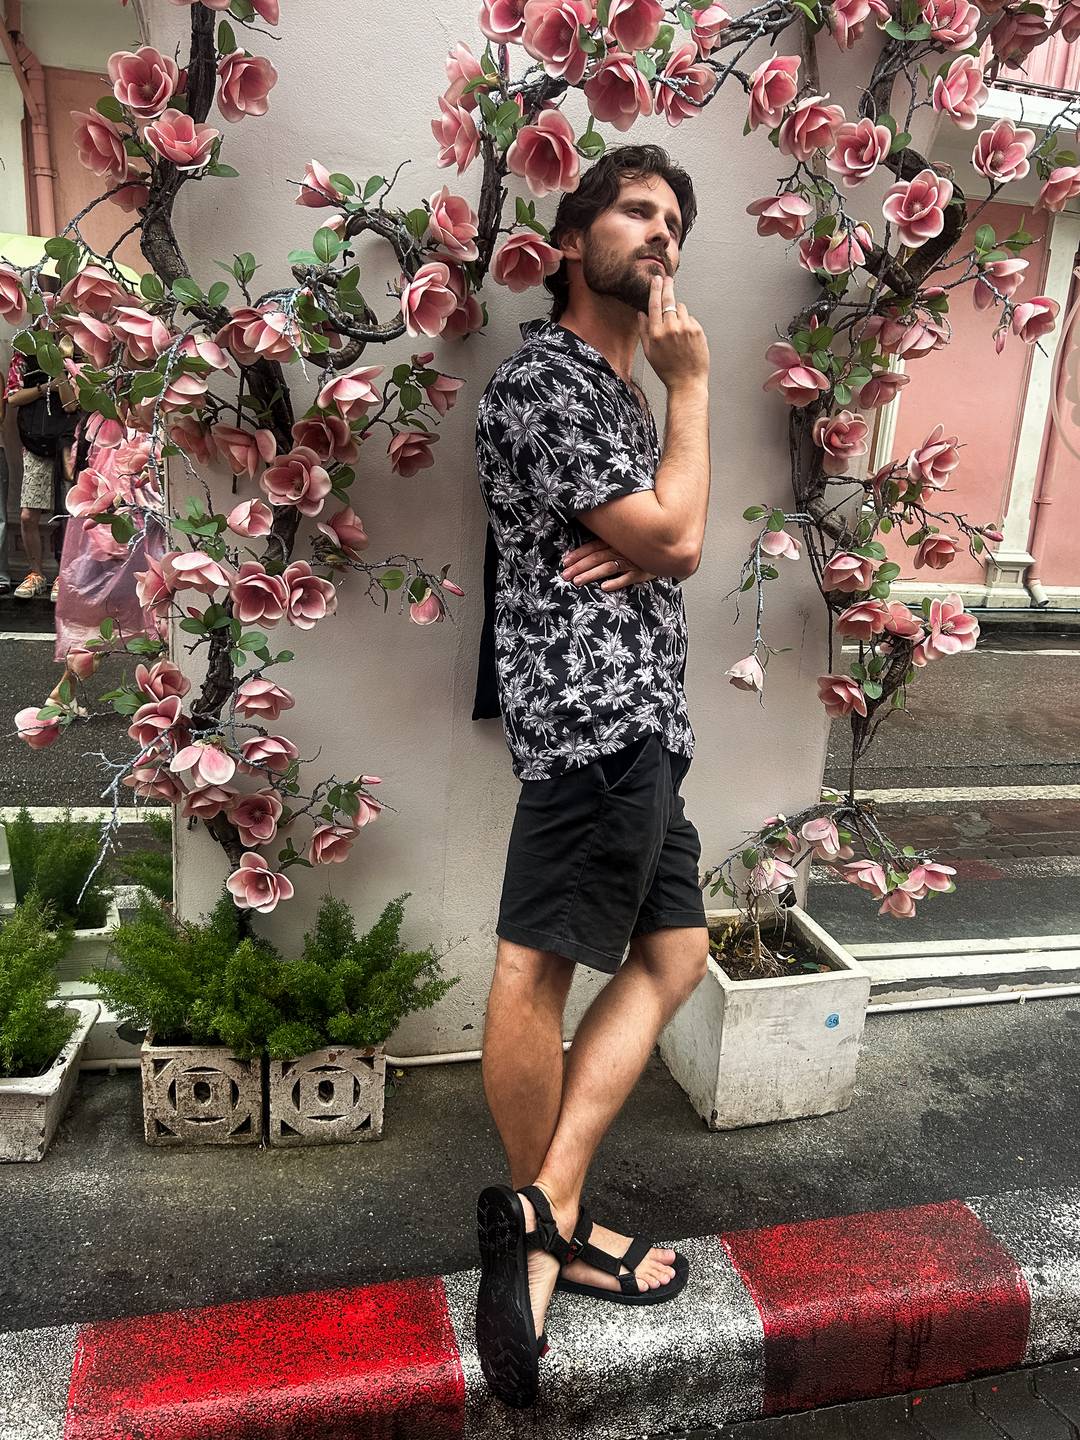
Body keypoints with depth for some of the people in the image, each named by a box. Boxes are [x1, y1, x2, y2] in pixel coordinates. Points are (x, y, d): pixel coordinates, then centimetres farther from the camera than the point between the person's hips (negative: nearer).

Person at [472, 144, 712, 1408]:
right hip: (589, 711, -11)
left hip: (641, 720, 11)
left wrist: (639, 546, -4)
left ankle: (542, 1211, 16)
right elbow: (678, 537, -10)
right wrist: (691, 383, 2)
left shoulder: (621, 389, 26)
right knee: (539, 963, -2)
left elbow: (666, 547, 21)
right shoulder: (543, 376, -5)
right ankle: (546, 1224, 15)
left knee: (672, 956, 10)